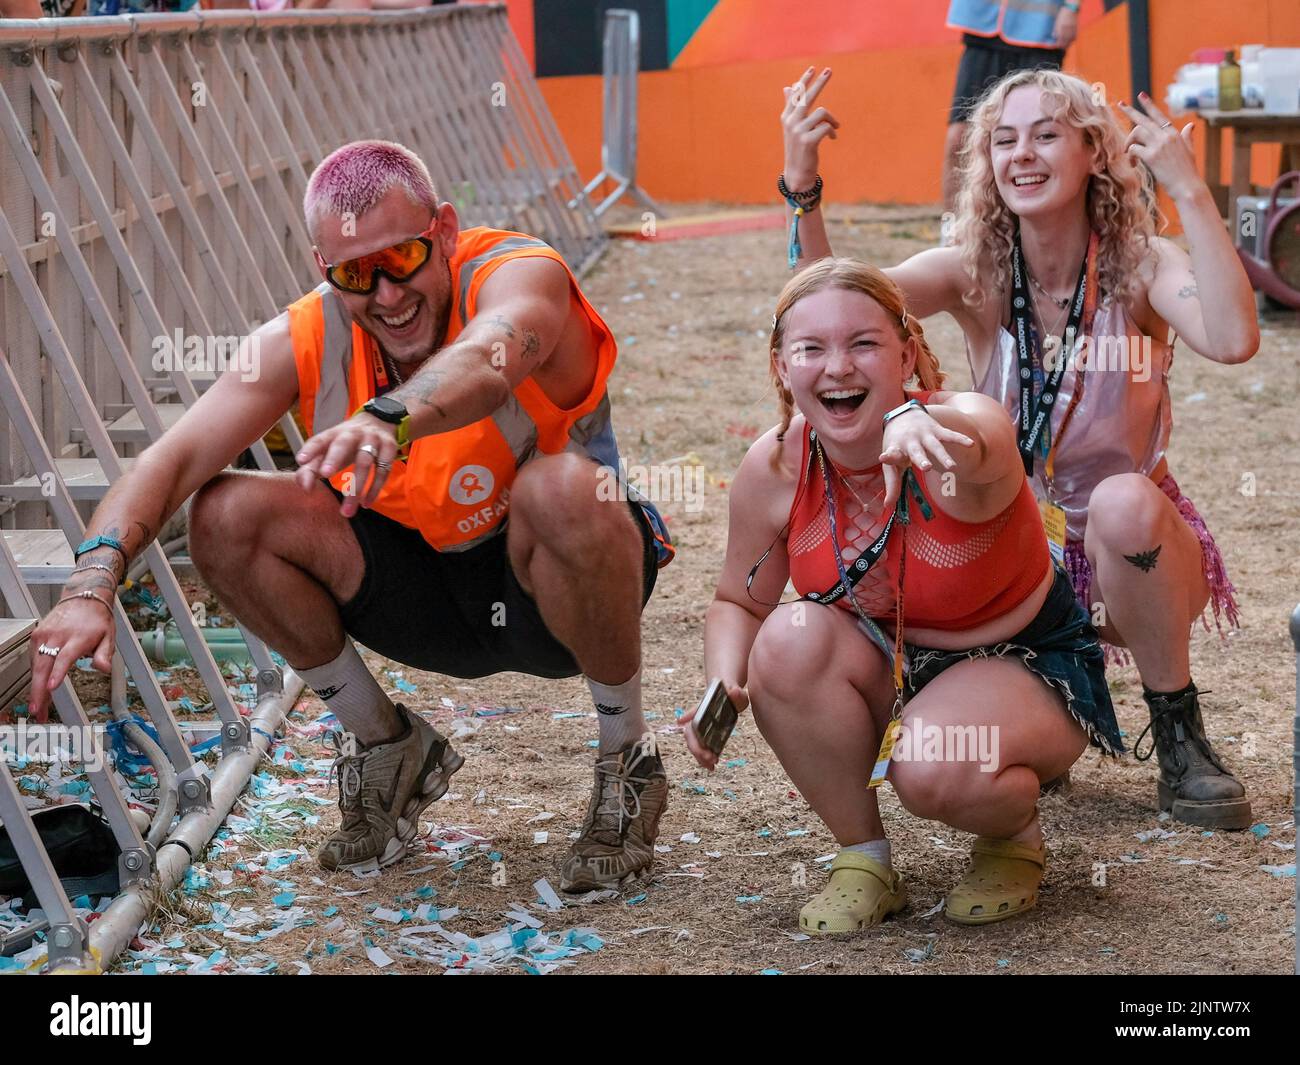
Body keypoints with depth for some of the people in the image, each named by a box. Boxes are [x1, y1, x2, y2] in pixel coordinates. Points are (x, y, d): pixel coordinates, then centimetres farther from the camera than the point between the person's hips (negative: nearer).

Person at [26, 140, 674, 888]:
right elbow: (172, 460, -20)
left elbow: (489, 360, -49)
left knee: (563, 490, -38)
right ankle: (388, 748, 5)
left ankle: (628, 759, -13)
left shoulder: (519, 274, -24)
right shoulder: (306, 340, -12)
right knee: (229, 516, -17)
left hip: (550, 586, -4)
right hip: (428, 592, 4)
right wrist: (92, 587, -38)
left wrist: (388, 421, -70)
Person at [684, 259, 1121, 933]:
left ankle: (1015, 834, 3)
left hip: (1024, 667, -4)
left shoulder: (968, 429, -29)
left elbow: (975, 453, -57)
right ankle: (862, 859, -7)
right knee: (789, 640, -27)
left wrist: (916, 425, -81)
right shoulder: (774, 468, -15)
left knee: (934, 771, -35)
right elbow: (737, 602, 1)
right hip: (888, 669, 5)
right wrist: (723, 685, -21)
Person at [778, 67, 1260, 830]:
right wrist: (803, 188, -37)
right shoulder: (975, 276, -7)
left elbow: (1234, 339, -35)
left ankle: (1179, 733, -16)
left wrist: (1190, 191, -35)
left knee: (1125, 499, -37)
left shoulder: (1140, 265, -13)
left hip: (1134, 553, -3)